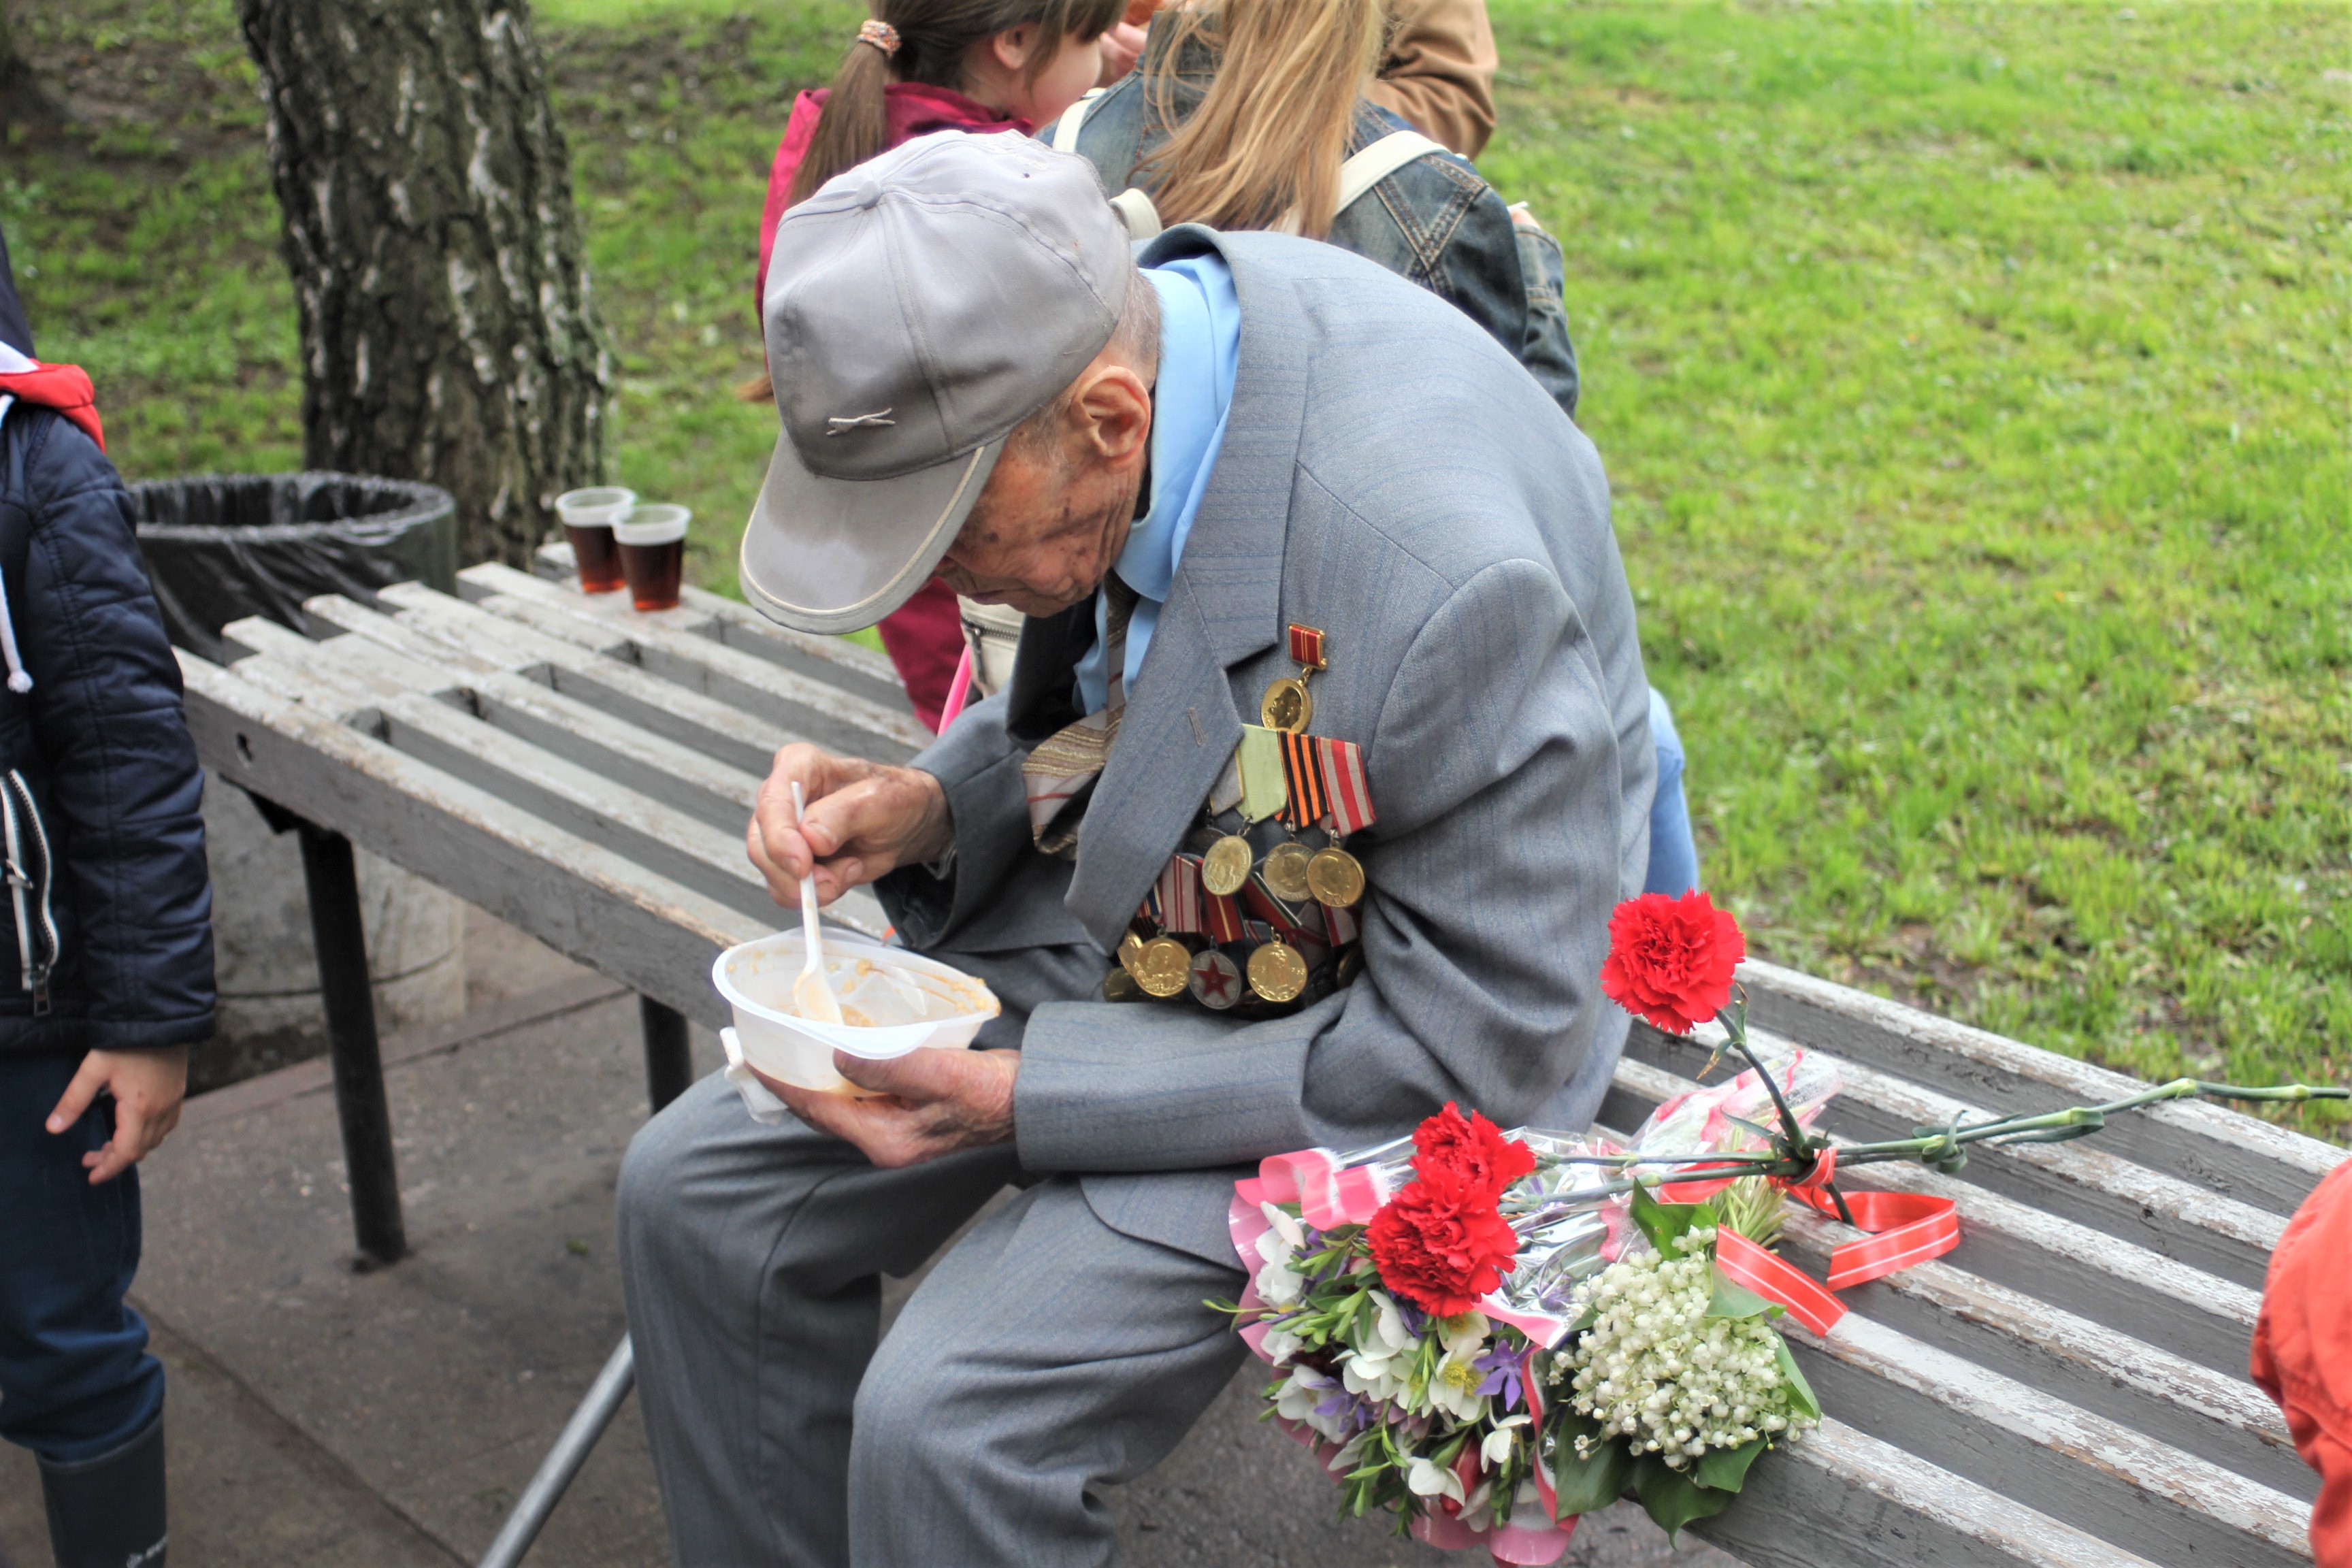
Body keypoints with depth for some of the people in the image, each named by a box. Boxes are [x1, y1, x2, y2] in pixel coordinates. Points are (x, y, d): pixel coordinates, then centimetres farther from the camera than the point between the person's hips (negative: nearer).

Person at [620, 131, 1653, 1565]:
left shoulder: (1444, 569, -36)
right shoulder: (1115, 326, -12)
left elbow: (1487, 1053, -24)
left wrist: (1026, 1097, -24)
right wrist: (929, 809, -12)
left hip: (1368, 1034, -7)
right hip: (1139, 914, 8)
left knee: (947, 1425, -21)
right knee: (696, 1190, 3)